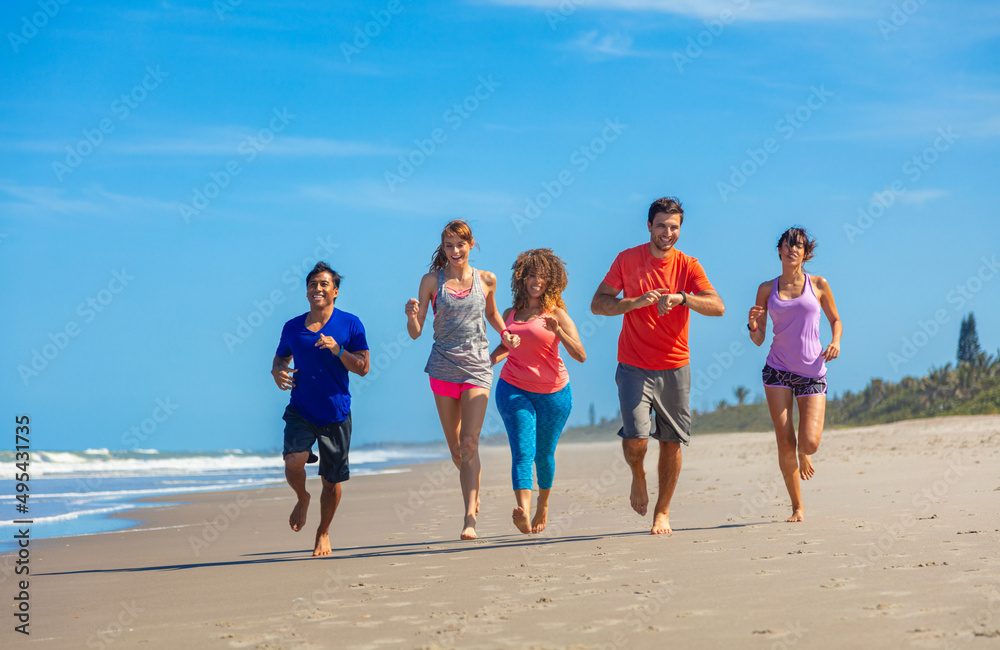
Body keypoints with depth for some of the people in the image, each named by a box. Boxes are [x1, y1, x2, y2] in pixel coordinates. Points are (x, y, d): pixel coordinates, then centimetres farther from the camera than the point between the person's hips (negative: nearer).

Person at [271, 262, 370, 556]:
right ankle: (302, 498, 13)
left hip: (336, 413, -1)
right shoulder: (292, 327, 4)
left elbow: (363, 368, -5)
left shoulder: (350, 324, -2)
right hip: (301, 411, 1)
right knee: (294, 462, -22)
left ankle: (323, 533, 28)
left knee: (332, 481, 4)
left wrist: (338, 350, -20)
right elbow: (280, 358, 19)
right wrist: (277, 372, -4)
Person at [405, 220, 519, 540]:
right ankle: (473, 490, 40)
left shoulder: (486, 280, 5)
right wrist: (412, 314, -21)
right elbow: (415, 333, 0)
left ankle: (470, 518, -17)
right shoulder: (431, 281, 2)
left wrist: (505, 332, 5)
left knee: (469, 442, -15)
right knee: (455, 447, 9)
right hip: (443, 367, 1)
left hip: (477, 366, -1)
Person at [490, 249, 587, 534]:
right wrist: (487, 361, 7)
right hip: (513, 390, 1)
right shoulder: (510, 315, 7)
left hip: (553, 393, -1)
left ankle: (543, 506, 34)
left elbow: (581, 355, -12)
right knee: (523, 451, -15)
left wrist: (558, 332, -26)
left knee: (544, 454, 9)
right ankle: (523, 511, -32)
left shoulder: (556, 314, -4)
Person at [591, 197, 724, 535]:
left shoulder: (688, 266, 1)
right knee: (635, 439, -15)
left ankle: (662, 513, 20)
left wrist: (681, 298, -27)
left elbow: (718, 307, -11)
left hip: (674, 368, 2)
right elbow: (598, 304, -1)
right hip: (634, 367, -1)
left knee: (671, 442, 4)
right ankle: (638, 477, 20)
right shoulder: (628, 260, 0)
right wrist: (635, 302, -17)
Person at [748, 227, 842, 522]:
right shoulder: (767, 289, 6)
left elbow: (835, 320, 16)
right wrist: (753, 325, -14)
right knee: (785, 444, -8)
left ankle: (804, 457, 27)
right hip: (778, 370, 0)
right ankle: (797, 507, 7)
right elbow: (758, 339, 8)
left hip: (812, 372, 0)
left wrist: (835, 342, -4)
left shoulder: (818, 285, 4)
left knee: (809, 442, -13)